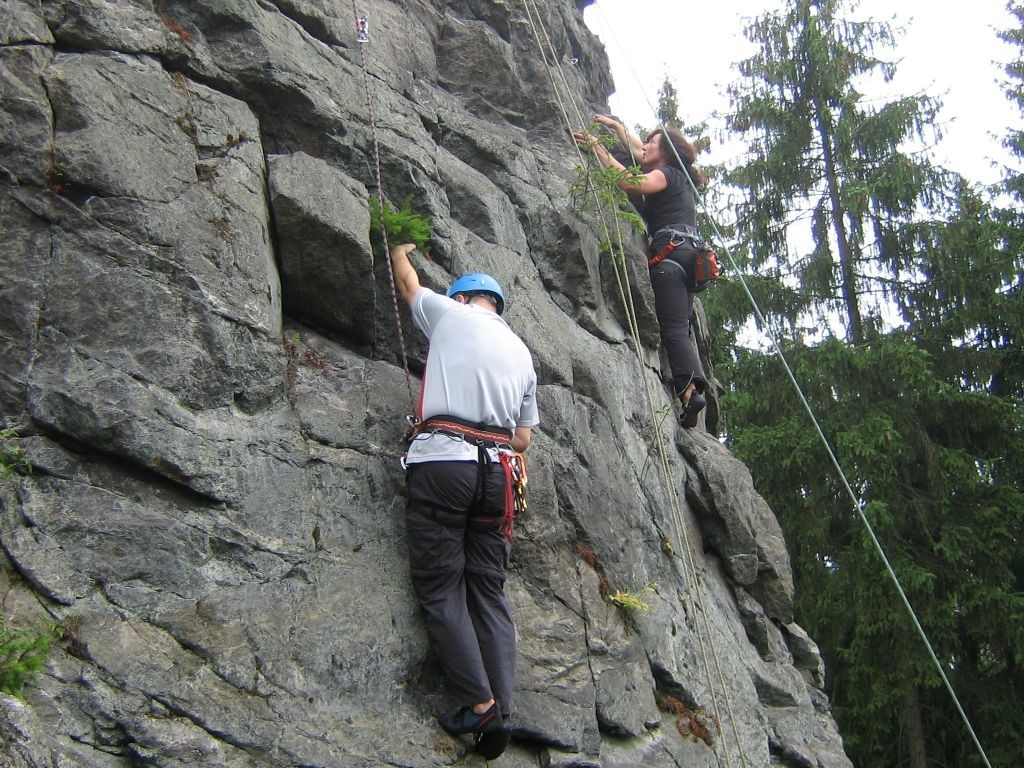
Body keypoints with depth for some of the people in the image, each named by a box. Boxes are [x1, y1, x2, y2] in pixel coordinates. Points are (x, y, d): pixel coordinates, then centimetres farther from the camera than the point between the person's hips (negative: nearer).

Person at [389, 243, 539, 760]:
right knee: (489, 590, 5)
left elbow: (408, 284, 34)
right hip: (497, 470, 5)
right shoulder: (522, 353, 24)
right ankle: (501, 710, -5)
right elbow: (524, 438, 23)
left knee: (440, 587, -3)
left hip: (442, 461, -4)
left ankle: (478, 703, -12)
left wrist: (399, 251, 54)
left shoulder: (450, 313, 12)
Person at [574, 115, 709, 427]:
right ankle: (695, 386, -12)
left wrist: (599, 149, -10)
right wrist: (616, 126, 55)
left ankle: (689, 390, -33)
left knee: (673, 327, -20)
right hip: (687, 253, 9)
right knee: (679, 328, 1)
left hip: (671, 250, -9)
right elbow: (637, 151, 46)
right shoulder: (676, 177, 30)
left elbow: (632, 182, -17)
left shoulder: (668, 173, 4)